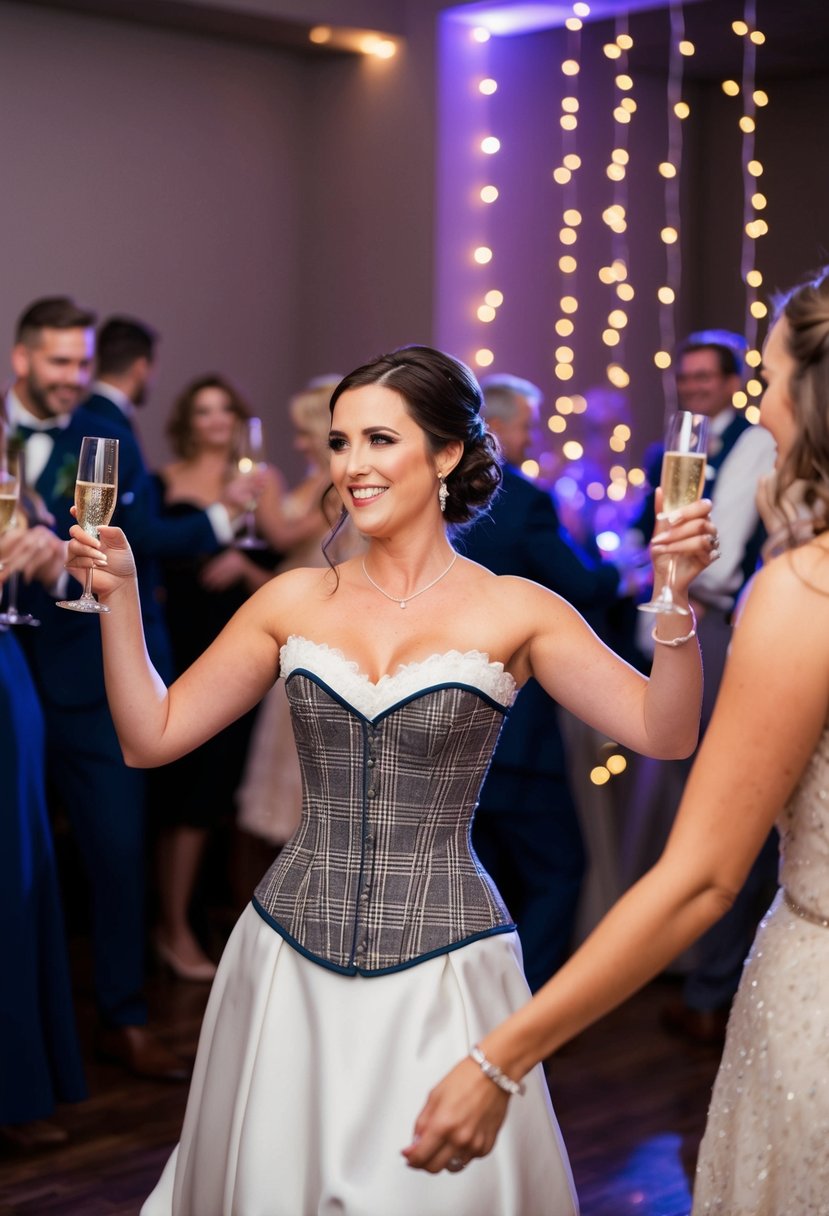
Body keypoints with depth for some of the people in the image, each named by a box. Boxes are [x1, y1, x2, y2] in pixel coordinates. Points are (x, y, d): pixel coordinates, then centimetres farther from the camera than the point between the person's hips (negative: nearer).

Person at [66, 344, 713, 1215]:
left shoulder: (514, 612, -4)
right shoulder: (295, 602, 3)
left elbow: (663, 733, -12)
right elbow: (152, 735, 4)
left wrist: (672, 597, -24)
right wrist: (119, 594, -4)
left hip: (442, 971, -2)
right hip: (290, 962, 3)